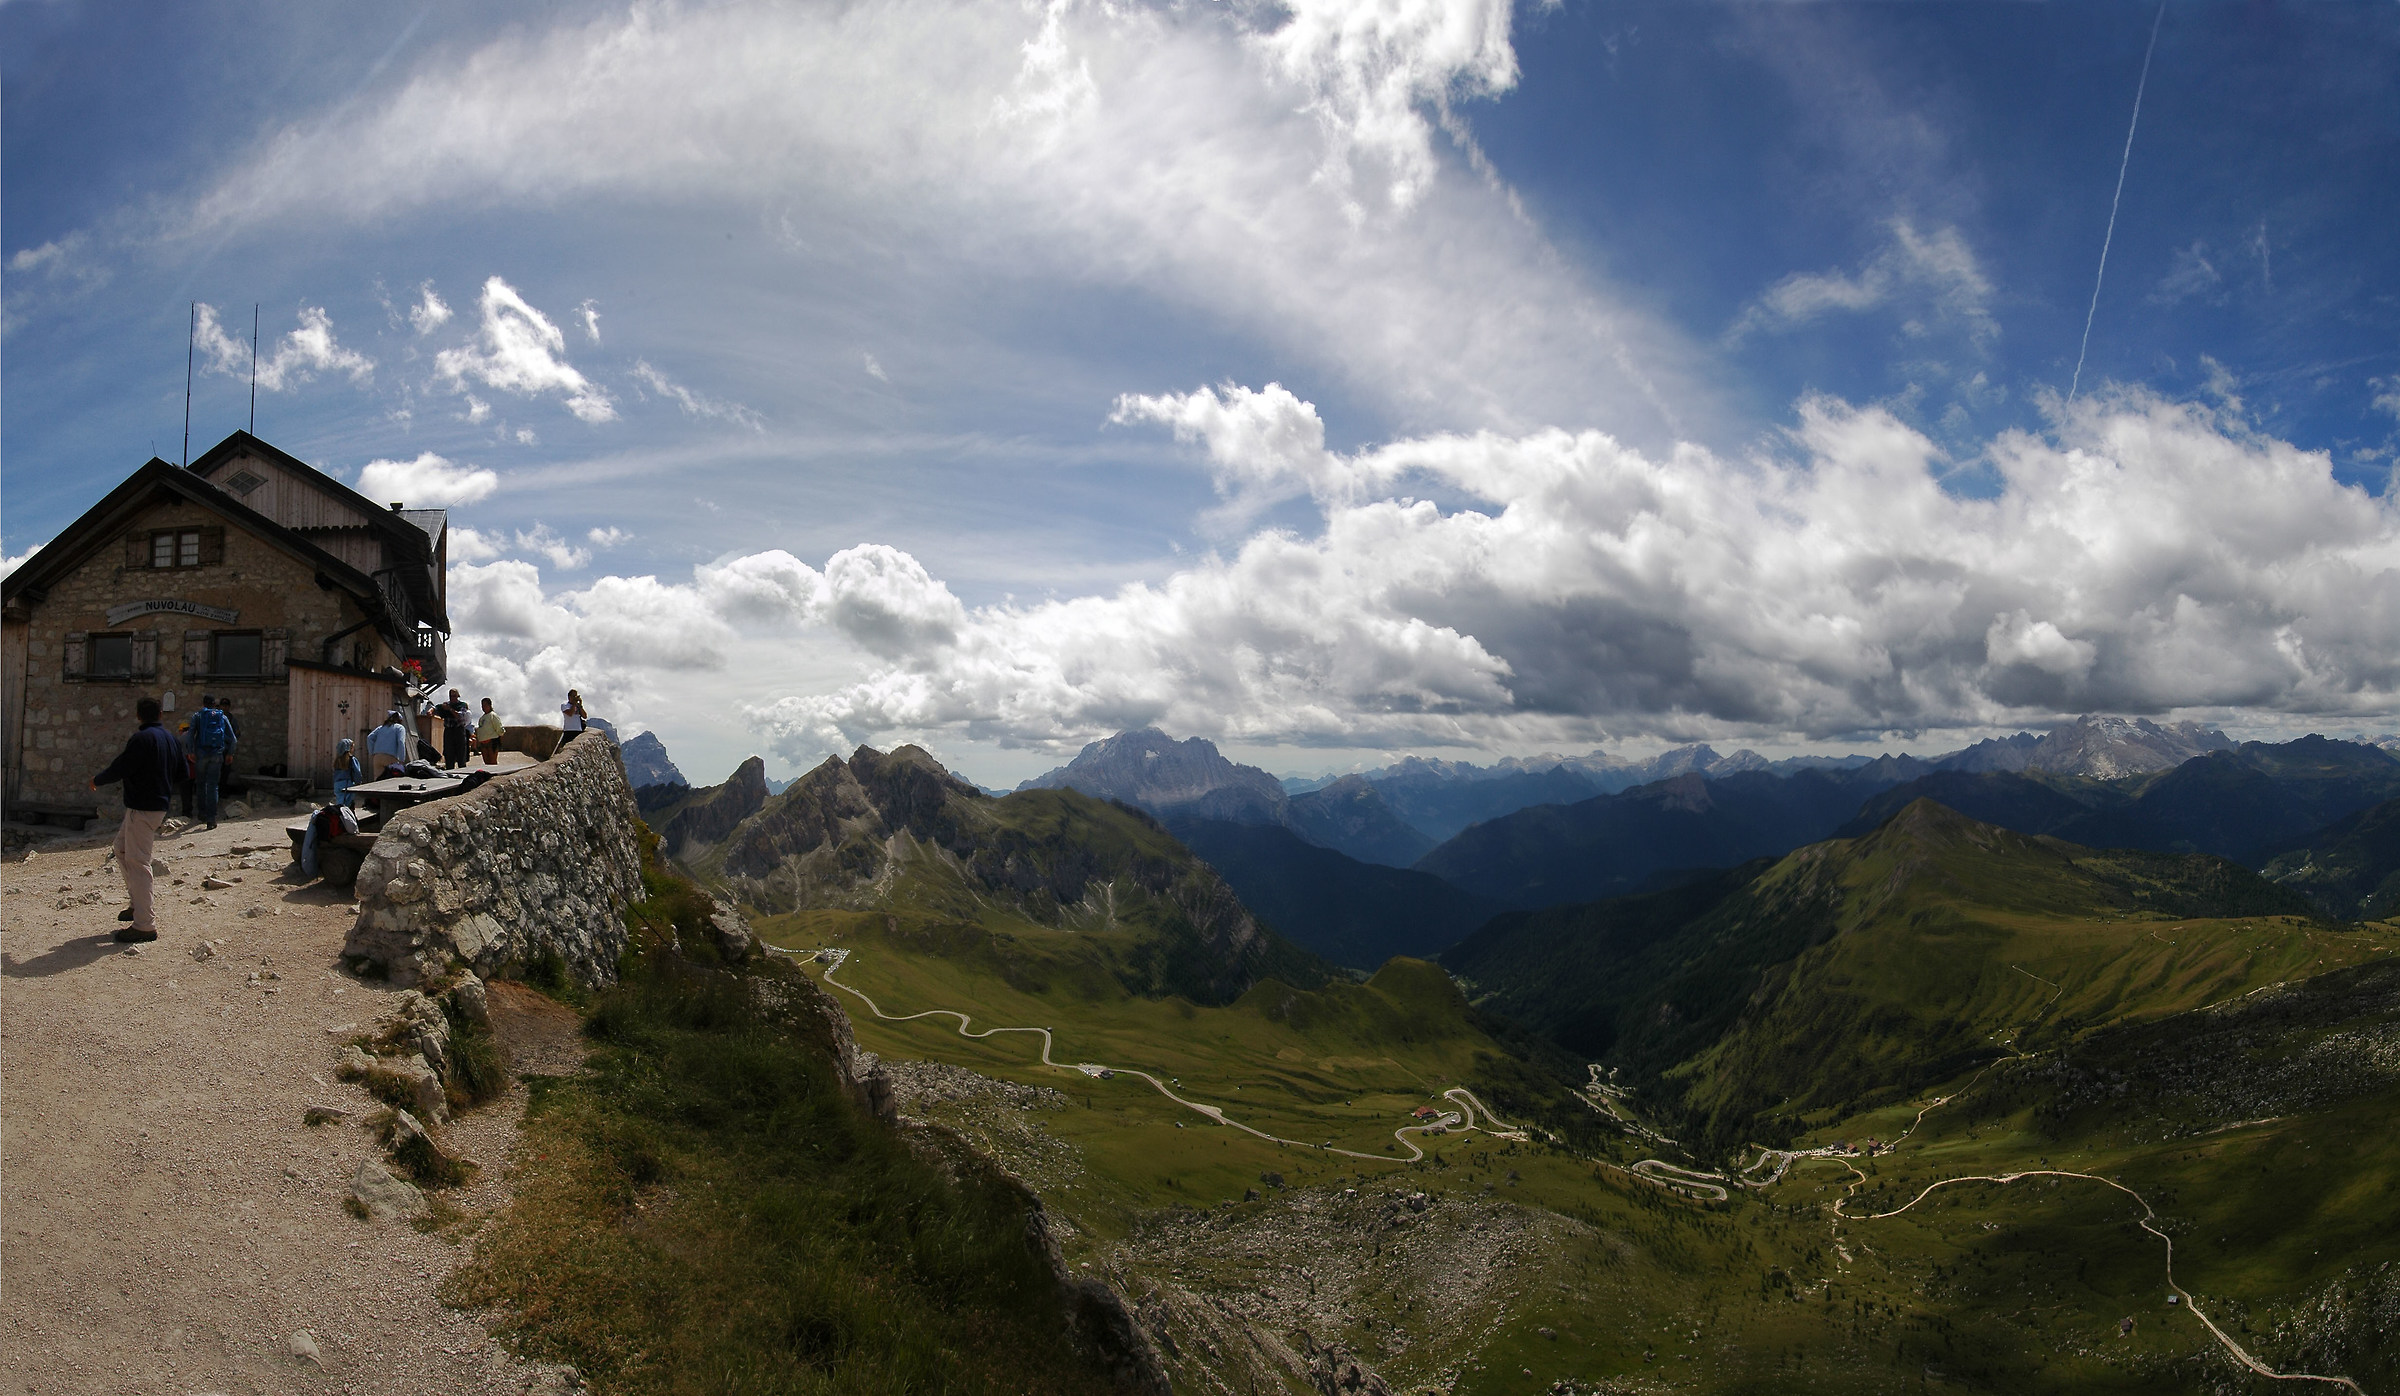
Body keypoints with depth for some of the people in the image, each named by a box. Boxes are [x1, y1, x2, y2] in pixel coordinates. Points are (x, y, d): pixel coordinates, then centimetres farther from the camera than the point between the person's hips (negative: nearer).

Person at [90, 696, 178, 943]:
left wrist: (96, 780, 4)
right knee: (122, 848, 25)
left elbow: (118, 769, -15)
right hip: (161, 805, 10)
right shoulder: (170, 737, 10)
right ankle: (138, 904, 27)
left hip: (142, 808, -10)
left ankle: (145, 925, -7)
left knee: (137, 862, -7)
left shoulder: (141, 739, -16)